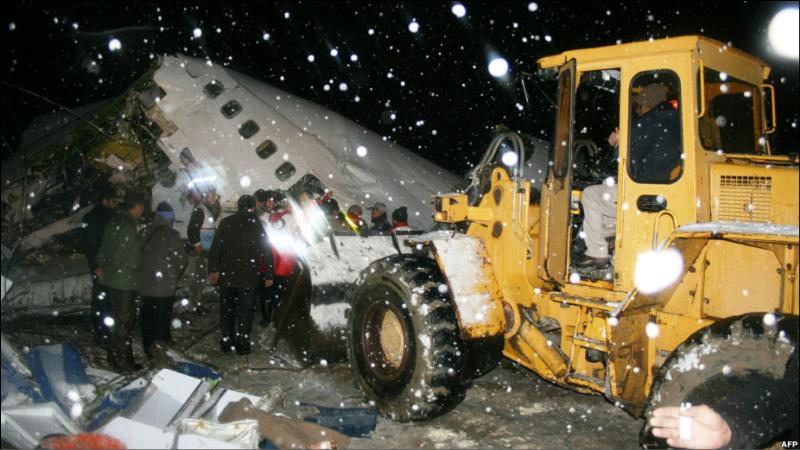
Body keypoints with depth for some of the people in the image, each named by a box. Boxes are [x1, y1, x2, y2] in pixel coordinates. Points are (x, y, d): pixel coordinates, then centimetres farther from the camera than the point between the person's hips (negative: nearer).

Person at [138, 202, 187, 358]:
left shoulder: (143, 233, 1)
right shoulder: (172, 235, -12)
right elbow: (181, 260, -8)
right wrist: (173, 276, 9)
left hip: (144, 284, 5)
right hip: (165, 285, -5)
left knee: (147, 318, 15)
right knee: (162, 320, 5)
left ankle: (148, 350, 25)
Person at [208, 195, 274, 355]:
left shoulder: (226, 222, 1)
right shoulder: (258, 225, -3)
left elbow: (215, 247, -4)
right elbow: (267, 252, -4)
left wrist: (213, 270, -1)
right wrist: (269, 275, 1)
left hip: (226, 275, 2)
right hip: (249, 276, -2)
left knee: (227, 309, 13)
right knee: (245, 310, 6)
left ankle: (227, 342, 18)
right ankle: (242, 344, 7)